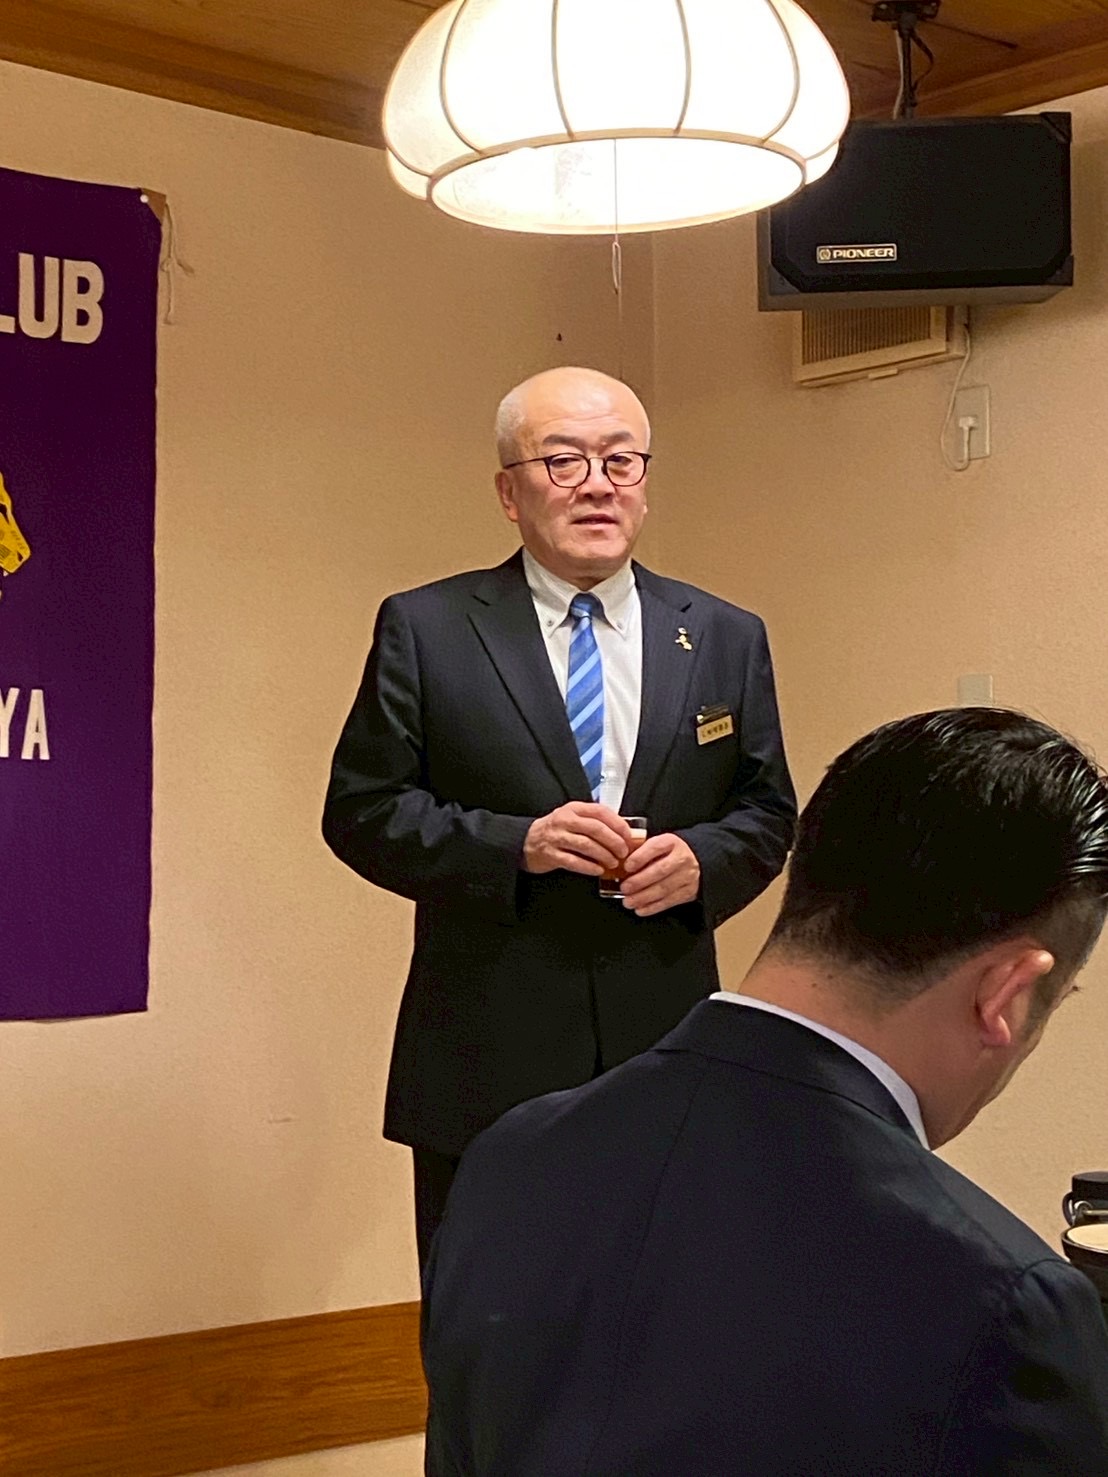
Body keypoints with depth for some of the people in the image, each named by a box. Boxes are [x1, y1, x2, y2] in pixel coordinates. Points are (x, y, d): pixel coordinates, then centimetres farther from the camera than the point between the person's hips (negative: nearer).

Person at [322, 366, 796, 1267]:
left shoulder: (726, 641, 10)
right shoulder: (426, 630, 1)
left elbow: (769, 812, 14)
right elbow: (361, 810, -1)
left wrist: (703, 860, -8)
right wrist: (513, 844, -15)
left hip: (666, 1058, 2)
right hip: (487, 1067, -2)